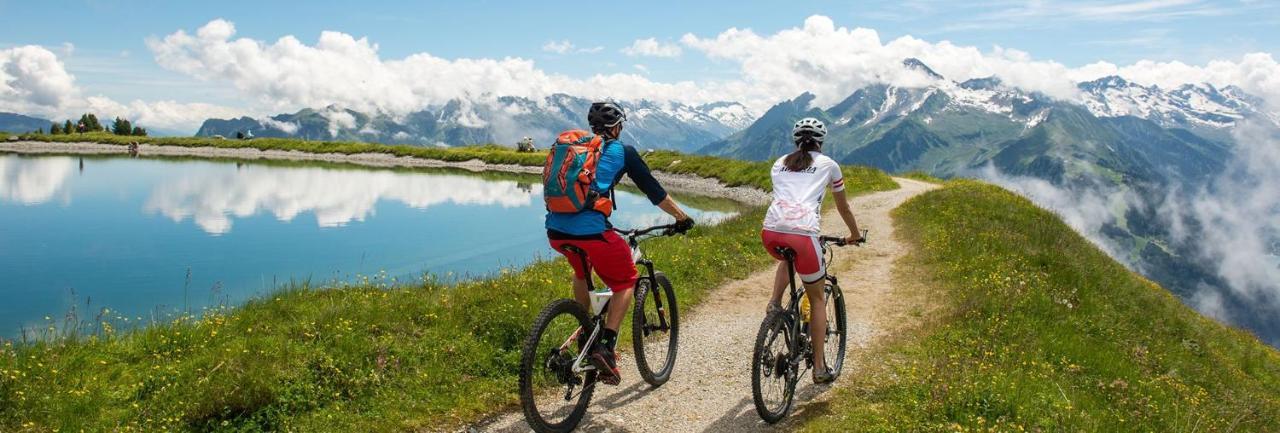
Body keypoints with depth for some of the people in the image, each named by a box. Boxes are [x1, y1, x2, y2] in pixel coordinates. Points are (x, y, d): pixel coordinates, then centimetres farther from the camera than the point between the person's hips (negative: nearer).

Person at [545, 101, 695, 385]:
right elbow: (654, 191, 11)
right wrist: (682, 217, 25)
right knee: (626, 281, 16)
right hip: (590, 231, -5)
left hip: (555, 231, 6)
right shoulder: (622, 151, 8)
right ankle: (606, 346, 0)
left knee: (582, 270, 35)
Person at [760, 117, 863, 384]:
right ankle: (819, 368, 18)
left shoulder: (780, 164, 27)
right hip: (802, 233, -3)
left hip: (770, 231, 3)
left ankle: (775, 303, 16)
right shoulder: (828, 164, 20)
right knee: (817, 299, 16)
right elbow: (843, 207, 30)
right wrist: (855, 235, 47)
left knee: (788, 258, 40)